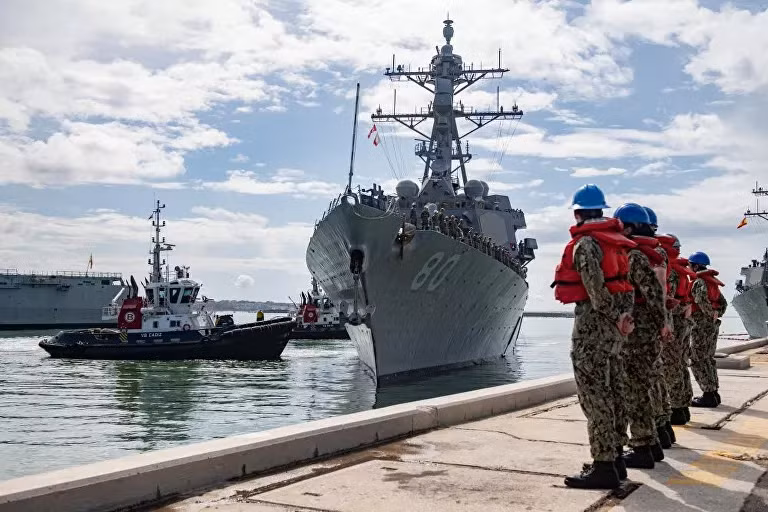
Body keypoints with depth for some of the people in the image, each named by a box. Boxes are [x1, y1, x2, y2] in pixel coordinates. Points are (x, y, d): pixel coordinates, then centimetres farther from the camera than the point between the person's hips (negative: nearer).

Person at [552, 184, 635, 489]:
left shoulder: (585, 243, -13)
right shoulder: (616, 240, 15)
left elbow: (595, 287, -21)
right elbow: (627, 283, 14)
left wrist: (614, 317, -13)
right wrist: (623, 315, 8)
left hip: (593, 319, -9)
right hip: (615, 321, 9)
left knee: (594, 393, -7)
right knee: (612, 390, 15)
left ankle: (604, 467, -6)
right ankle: (615, 457, 23)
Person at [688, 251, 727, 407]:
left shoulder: (699, 282, -14)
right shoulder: (711, 282, 15)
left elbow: (701, 299, -33)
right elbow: (723, 302, 20)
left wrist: (711, 314, -21)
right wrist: (717, 314, 10)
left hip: (701, 325, -10)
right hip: (712, 325, 10)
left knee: (698, 361, -5)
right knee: (708, 359, 16)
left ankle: (709, 395, -6)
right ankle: (713, 393, 20)